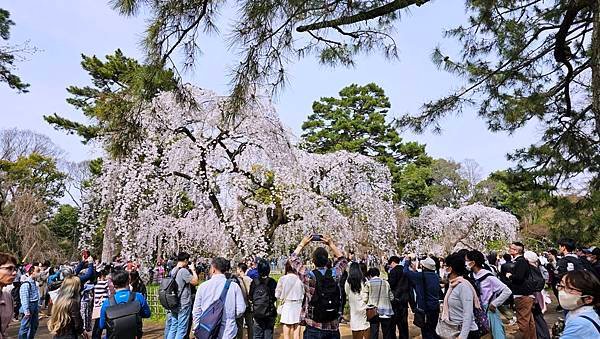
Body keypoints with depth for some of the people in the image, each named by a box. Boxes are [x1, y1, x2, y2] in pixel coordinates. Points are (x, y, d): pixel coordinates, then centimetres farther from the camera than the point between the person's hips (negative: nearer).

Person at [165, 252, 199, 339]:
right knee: (182, 329, 1)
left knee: (173, 328, 14)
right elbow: (195, 282, -19)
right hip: (184, 305, -8)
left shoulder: (173, 271, 7)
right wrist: (193, 270, -7)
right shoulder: (184, 271, -19)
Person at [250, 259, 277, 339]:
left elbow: (250, 297, -2)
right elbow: (276, 297, -3)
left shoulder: (254, 282, -9)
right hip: (270, 313, 0)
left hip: (257, 313, 0)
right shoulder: (272, 282, -10)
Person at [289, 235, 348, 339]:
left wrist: (302, 244, 11)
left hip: (313, 329, -2)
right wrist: (331, 244, 16)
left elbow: (293, 259, 2)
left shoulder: (308, 276, -14)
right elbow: (343, 260, 16)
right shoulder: (335, 274, -7)